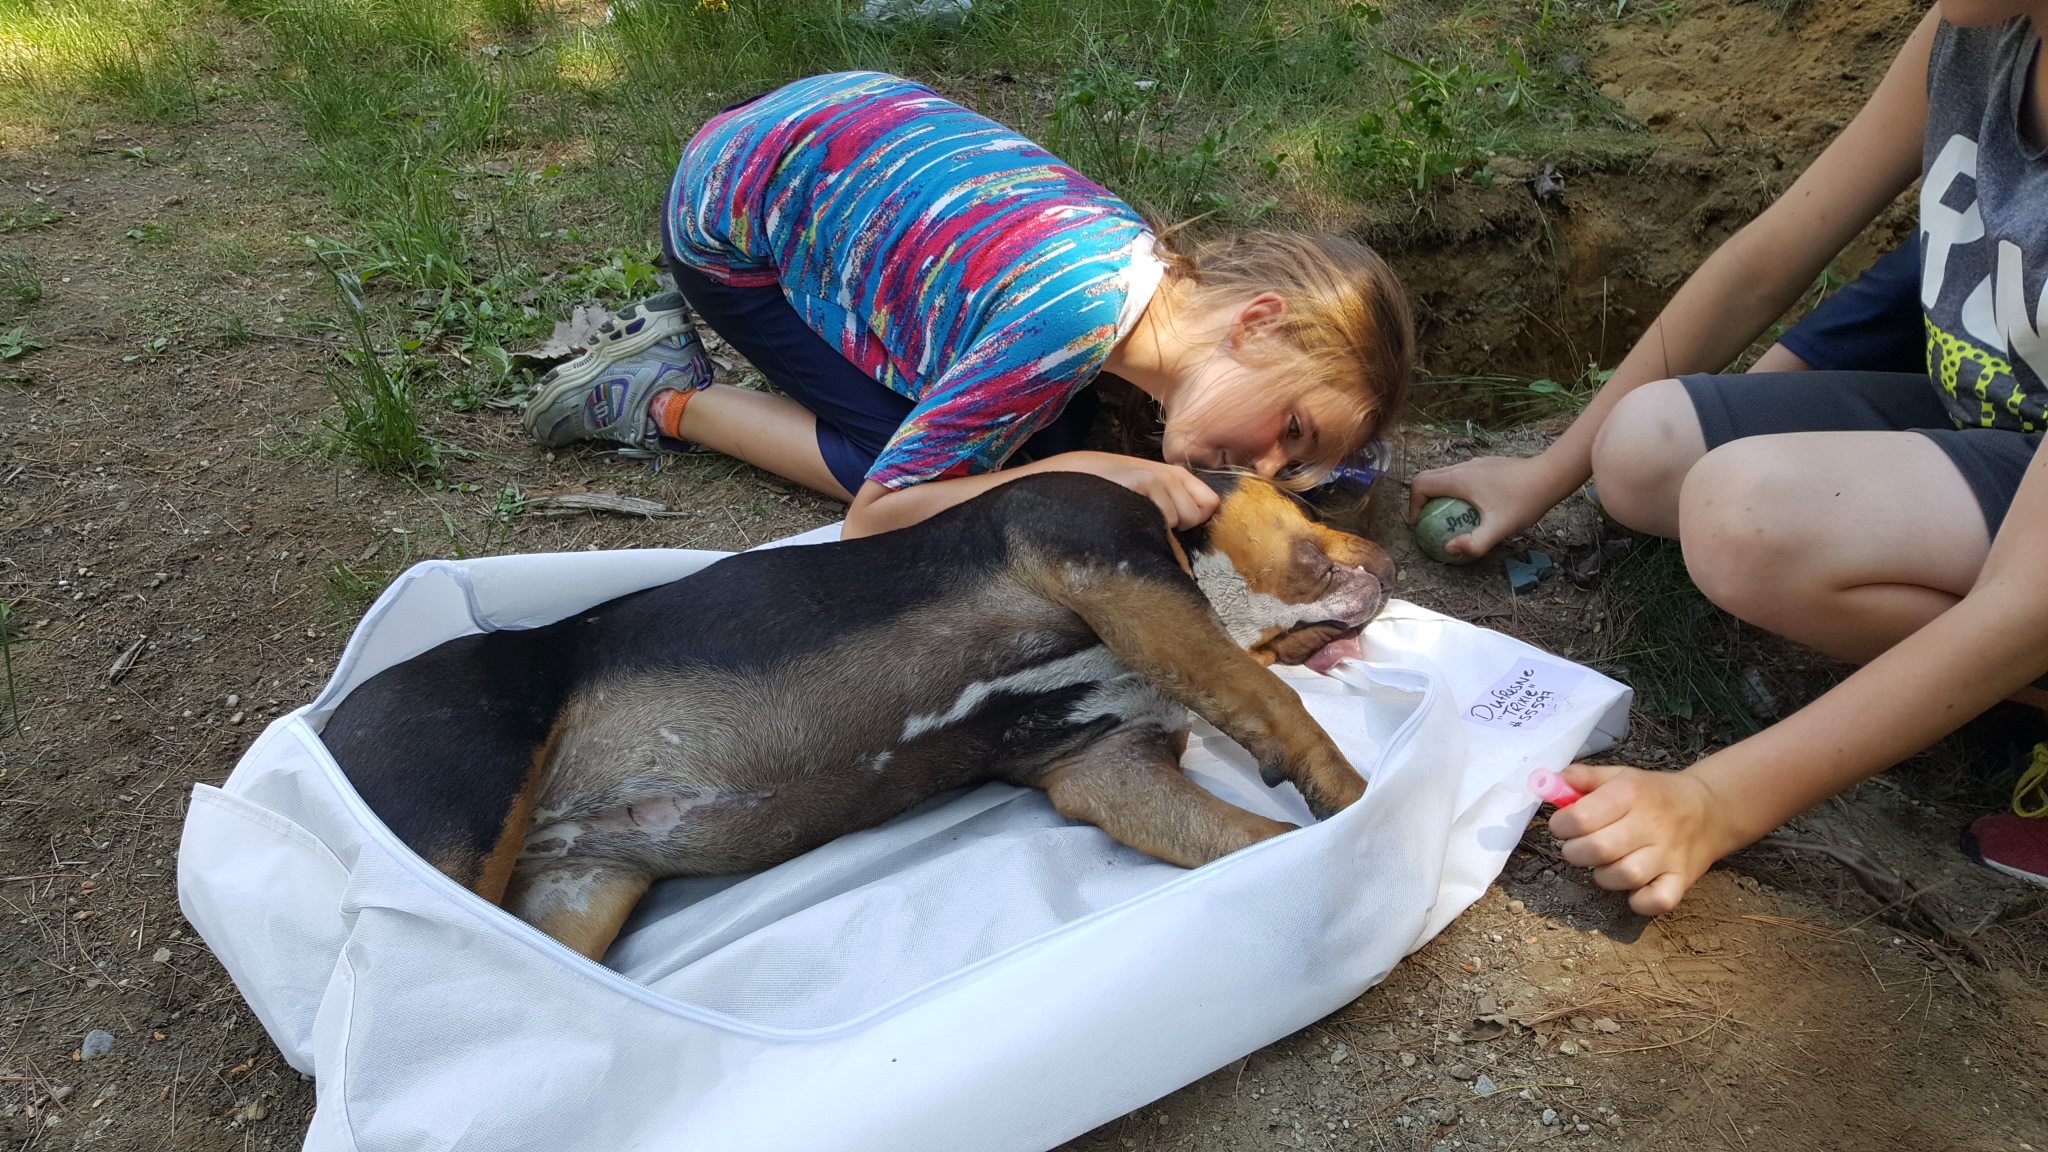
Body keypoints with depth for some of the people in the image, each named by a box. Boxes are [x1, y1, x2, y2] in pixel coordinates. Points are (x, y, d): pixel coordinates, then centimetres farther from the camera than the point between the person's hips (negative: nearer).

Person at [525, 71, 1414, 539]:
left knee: (1051, 425, 2)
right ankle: (666, 400, 3)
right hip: (731, 206, -7)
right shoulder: (1069, 324, -37)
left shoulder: (1162, 267, -16)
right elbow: (873, 516, -31)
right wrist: (1079, 472, -36)